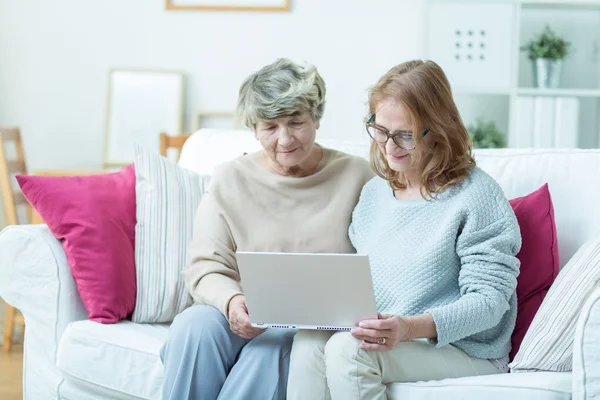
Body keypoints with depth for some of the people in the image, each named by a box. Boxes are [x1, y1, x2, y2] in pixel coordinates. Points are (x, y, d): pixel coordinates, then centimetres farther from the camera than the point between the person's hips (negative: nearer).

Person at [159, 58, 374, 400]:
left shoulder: (358, 177, 4)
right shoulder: (230, 180, 9)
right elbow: (204, 268, 4)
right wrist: (232, 301, -19)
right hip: (245, 320, 2)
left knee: (272, 346, -34)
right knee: (194, 325, -30)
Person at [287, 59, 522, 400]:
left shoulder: (476, 196, -9)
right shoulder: (375, 192, 15)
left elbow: (489, 300, -14)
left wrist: (412, 327, -30)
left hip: (464, 350, -6)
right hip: (379, 340, 6)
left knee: (346, 349, -30)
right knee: (309, 341, -24)